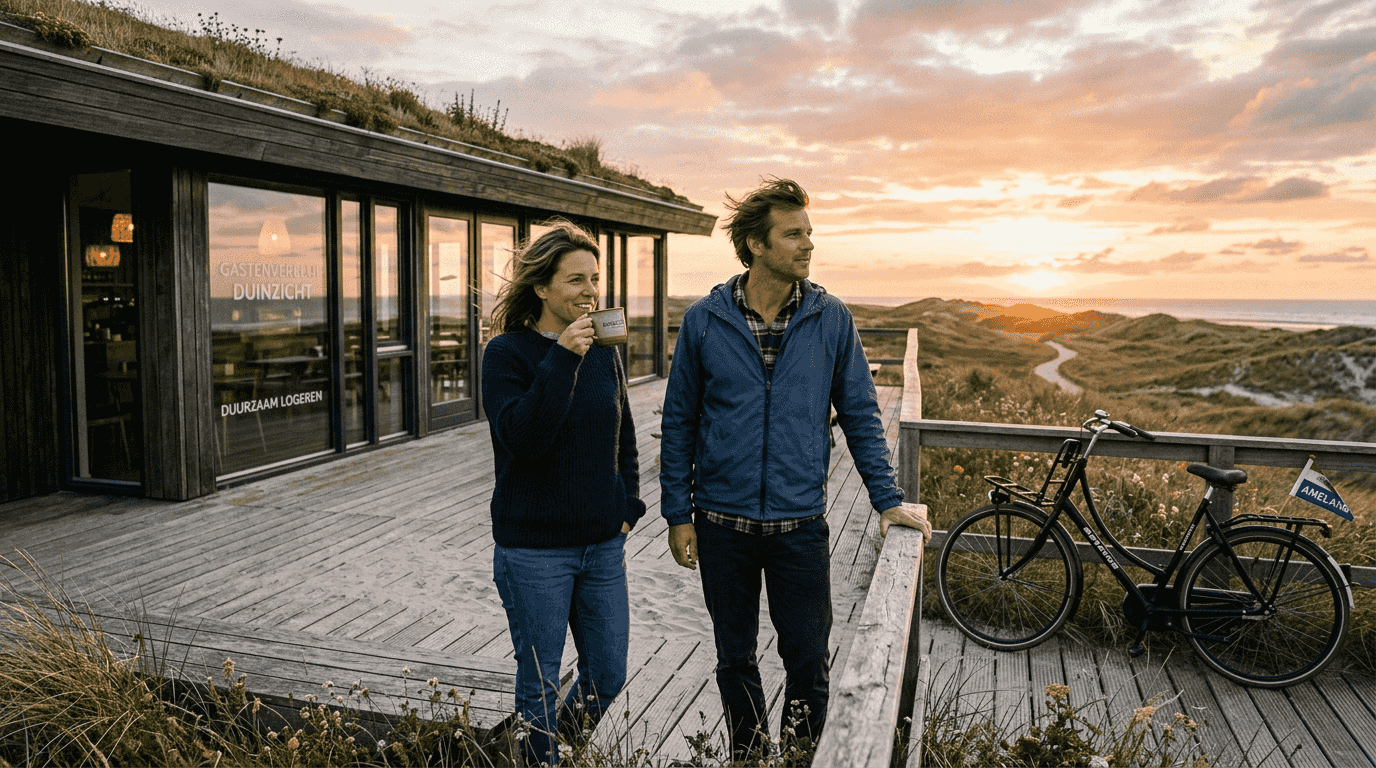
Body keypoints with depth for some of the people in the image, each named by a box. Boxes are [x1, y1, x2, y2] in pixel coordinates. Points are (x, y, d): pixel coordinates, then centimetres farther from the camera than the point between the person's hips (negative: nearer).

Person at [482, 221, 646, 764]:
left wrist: (628, 505, 10)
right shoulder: (507, 353, -9)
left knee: (608, 675, 13)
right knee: (540, 686, 8)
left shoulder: (604, 353, 6)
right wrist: (562, 360, -28)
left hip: (603, 544, 5)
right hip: (534, 549, -5)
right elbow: (521, 438, -23)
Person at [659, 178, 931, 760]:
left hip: (800, 525, 0)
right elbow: (679, 422, 2)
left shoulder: (830, 319, -2)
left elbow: (859, 415, 5)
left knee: (809, 658, 8)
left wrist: (887, 499, -1)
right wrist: (677, 514, 0)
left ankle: (803, 757, 33)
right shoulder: (704, 321, -4)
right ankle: (747, 756, 37)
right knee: (735, 659, 15)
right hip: (723, 525, 0)